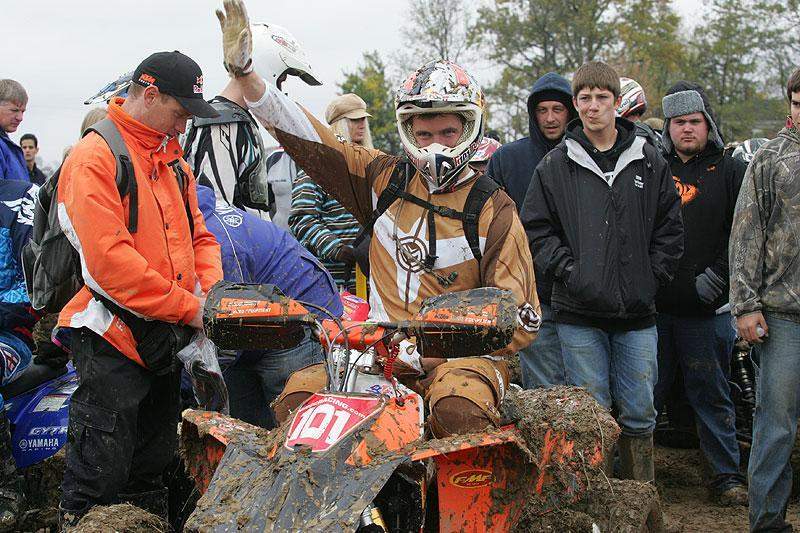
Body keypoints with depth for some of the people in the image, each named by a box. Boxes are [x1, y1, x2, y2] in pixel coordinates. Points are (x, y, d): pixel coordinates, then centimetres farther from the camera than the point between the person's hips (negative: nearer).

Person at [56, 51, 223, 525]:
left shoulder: (172, 158, 14)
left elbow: (197, 234, 17)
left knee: (151, 467, 17)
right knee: (102, 469, -6)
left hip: (164, 341, 8)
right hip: (113, 340, -8)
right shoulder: (94, 158, -14)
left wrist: (212, 289, -4)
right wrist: (188, 308, -19)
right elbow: (110, 260, -23)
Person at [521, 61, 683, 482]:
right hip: (579, 312, -2)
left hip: (637, 310, 2)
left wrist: (653, 277, 1)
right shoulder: (554, 166, 3)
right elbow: (535, 226, 3)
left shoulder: (650, 163, 8)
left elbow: (670, 227, 11)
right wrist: (568, 270, -7)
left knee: (639, 411, 6)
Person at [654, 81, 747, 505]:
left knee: (711, 395, 5)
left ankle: (727, 474, 14)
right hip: (653, 307, 2)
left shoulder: (730, 172, 4)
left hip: (706, 310, -2)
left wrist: (718, 275, -10)